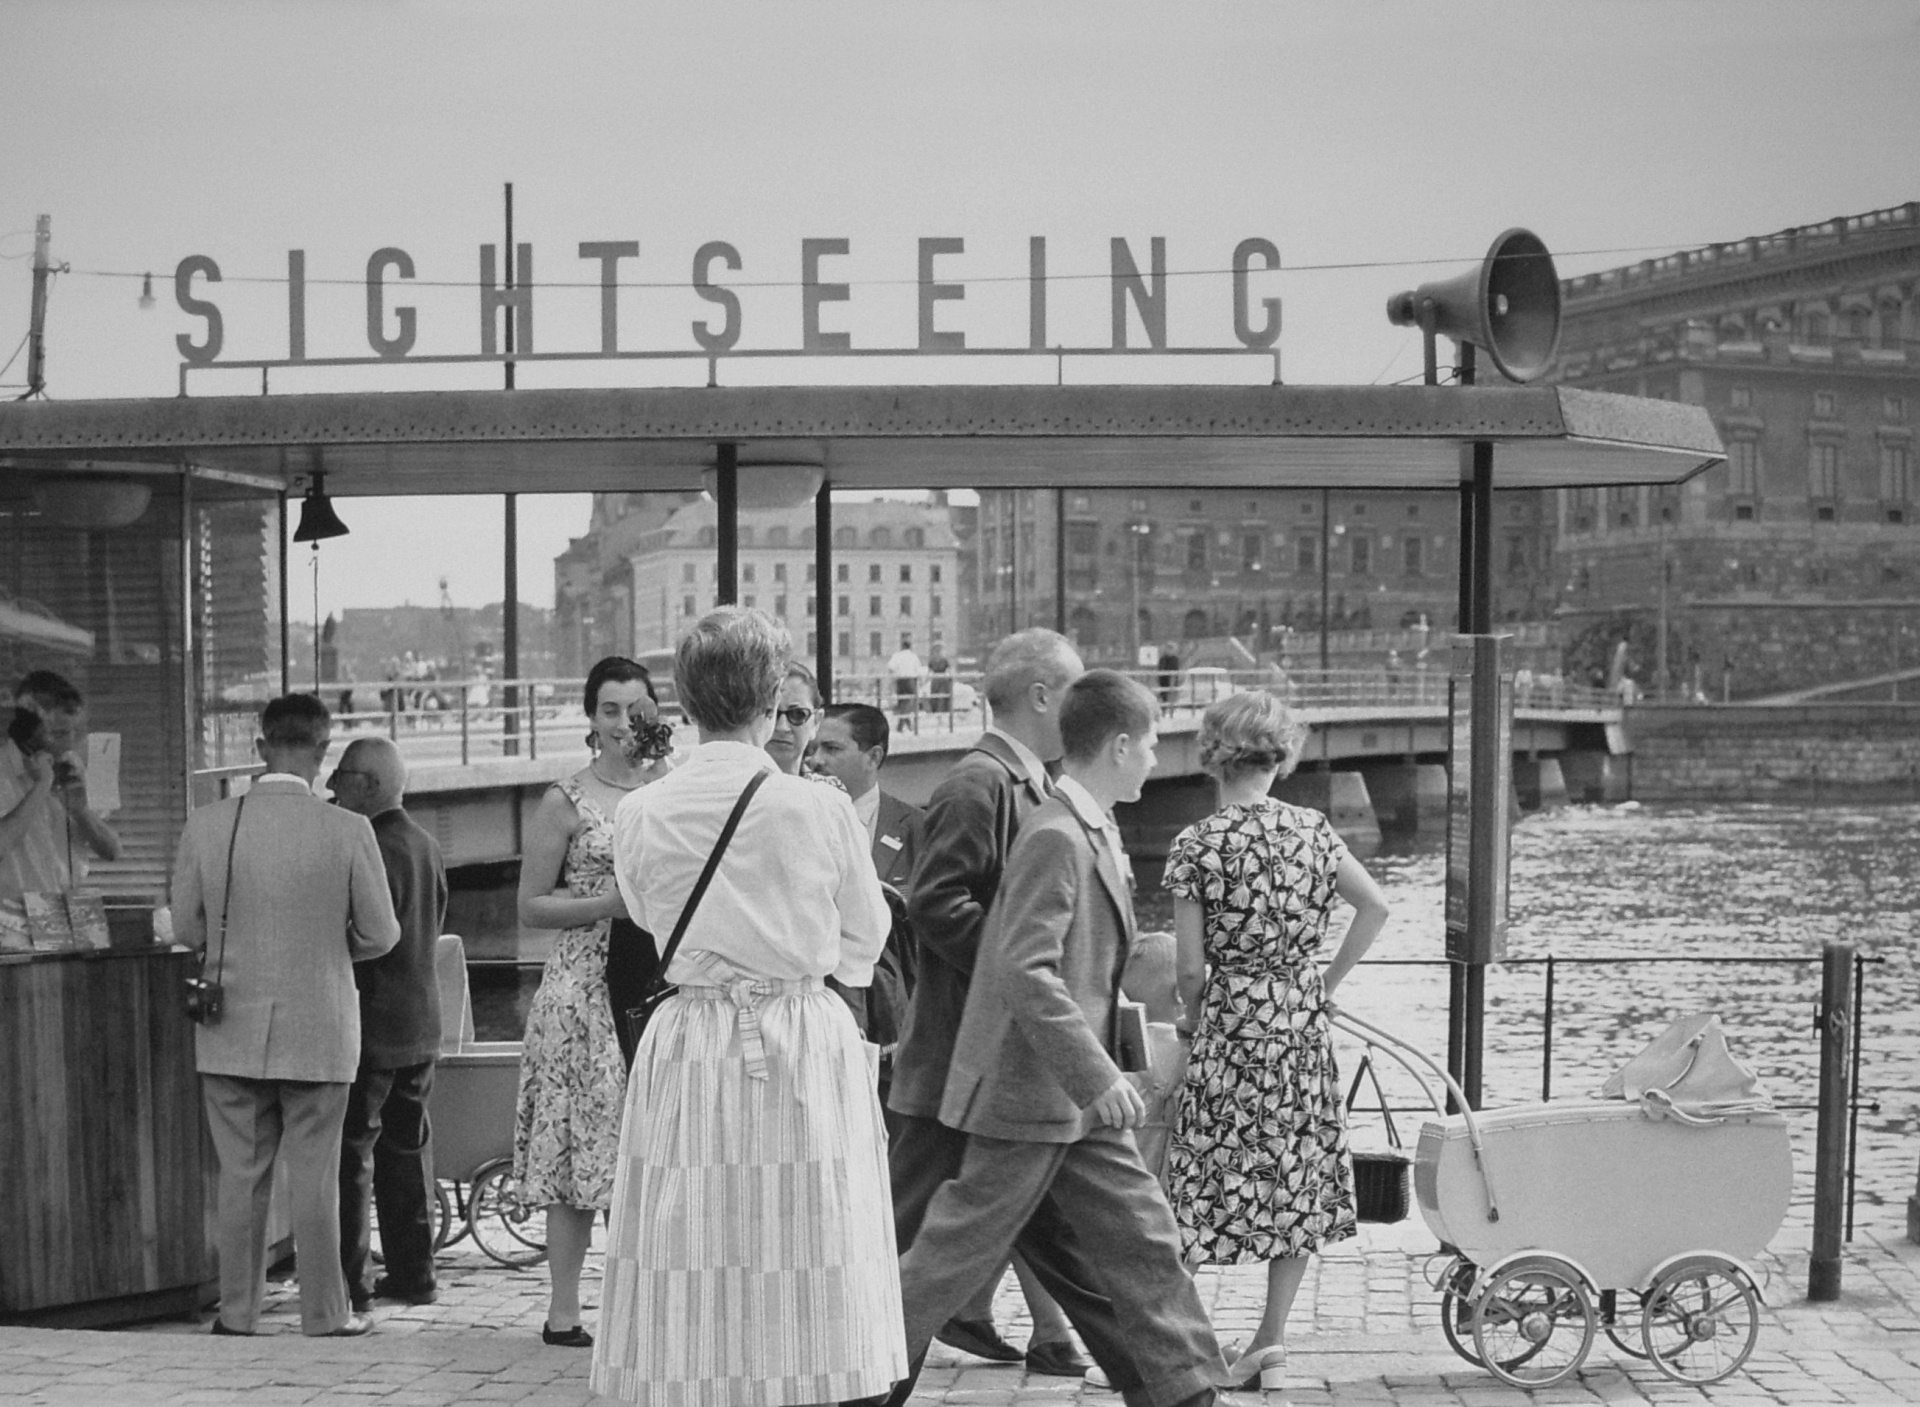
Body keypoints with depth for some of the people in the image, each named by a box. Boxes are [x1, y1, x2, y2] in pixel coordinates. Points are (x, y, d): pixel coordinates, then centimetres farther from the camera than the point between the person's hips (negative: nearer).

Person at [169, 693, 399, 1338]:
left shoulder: (205, 825, -5)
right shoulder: (348, 831, -11)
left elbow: (186, 926, 3)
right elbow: (379, 934, -4)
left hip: (231, 1028, 2)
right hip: (318, 1029, -2)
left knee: (240, 1173, 10)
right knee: (314, 1176, 6)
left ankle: (237, 1309, 15)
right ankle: (324, 1310, 12)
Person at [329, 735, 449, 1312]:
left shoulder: (370, 849, -18)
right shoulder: (428, 846, 10)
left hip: (371, 1024, -9)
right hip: (422, 1020, 9)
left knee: (350, 1154, -3)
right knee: (407, 1146, 15)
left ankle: (348, 1281, -2)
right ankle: (412, 1274, 20)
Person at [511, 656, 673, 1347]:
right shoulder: (565, 802, 1)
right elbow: (531, 906, 0)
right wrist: (610, 902, -13)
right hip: (584, 988, -3)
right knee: (580, 1143, -2)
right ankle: (563, 1308, 4)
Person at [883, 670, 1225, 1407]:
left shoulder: (1098, 832, 11)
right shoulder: (1054, 838, -19)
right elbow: (1025, 974, -26)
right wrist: (1099, 1076, -26)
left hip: (1078, 1097, 9)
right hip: (1028, 1094, -9)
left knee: (1144, 1237, 8)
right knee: (954, 1254, 0)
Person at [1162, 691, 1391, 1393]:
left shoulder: (1197, 844, -9)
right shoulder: (1312, 829, 2)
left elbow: (1191, 966, -9)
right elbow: (1376, 907, 5)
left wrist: (1195, 1019, 9)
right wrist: (1325, 982, 11)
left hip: (1232, 1020, -4)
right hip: (1304, 1020, 4)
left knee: (1219, 1178, 3)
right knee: (1299, 1177, 12)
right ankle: (1272, 1341, 16)